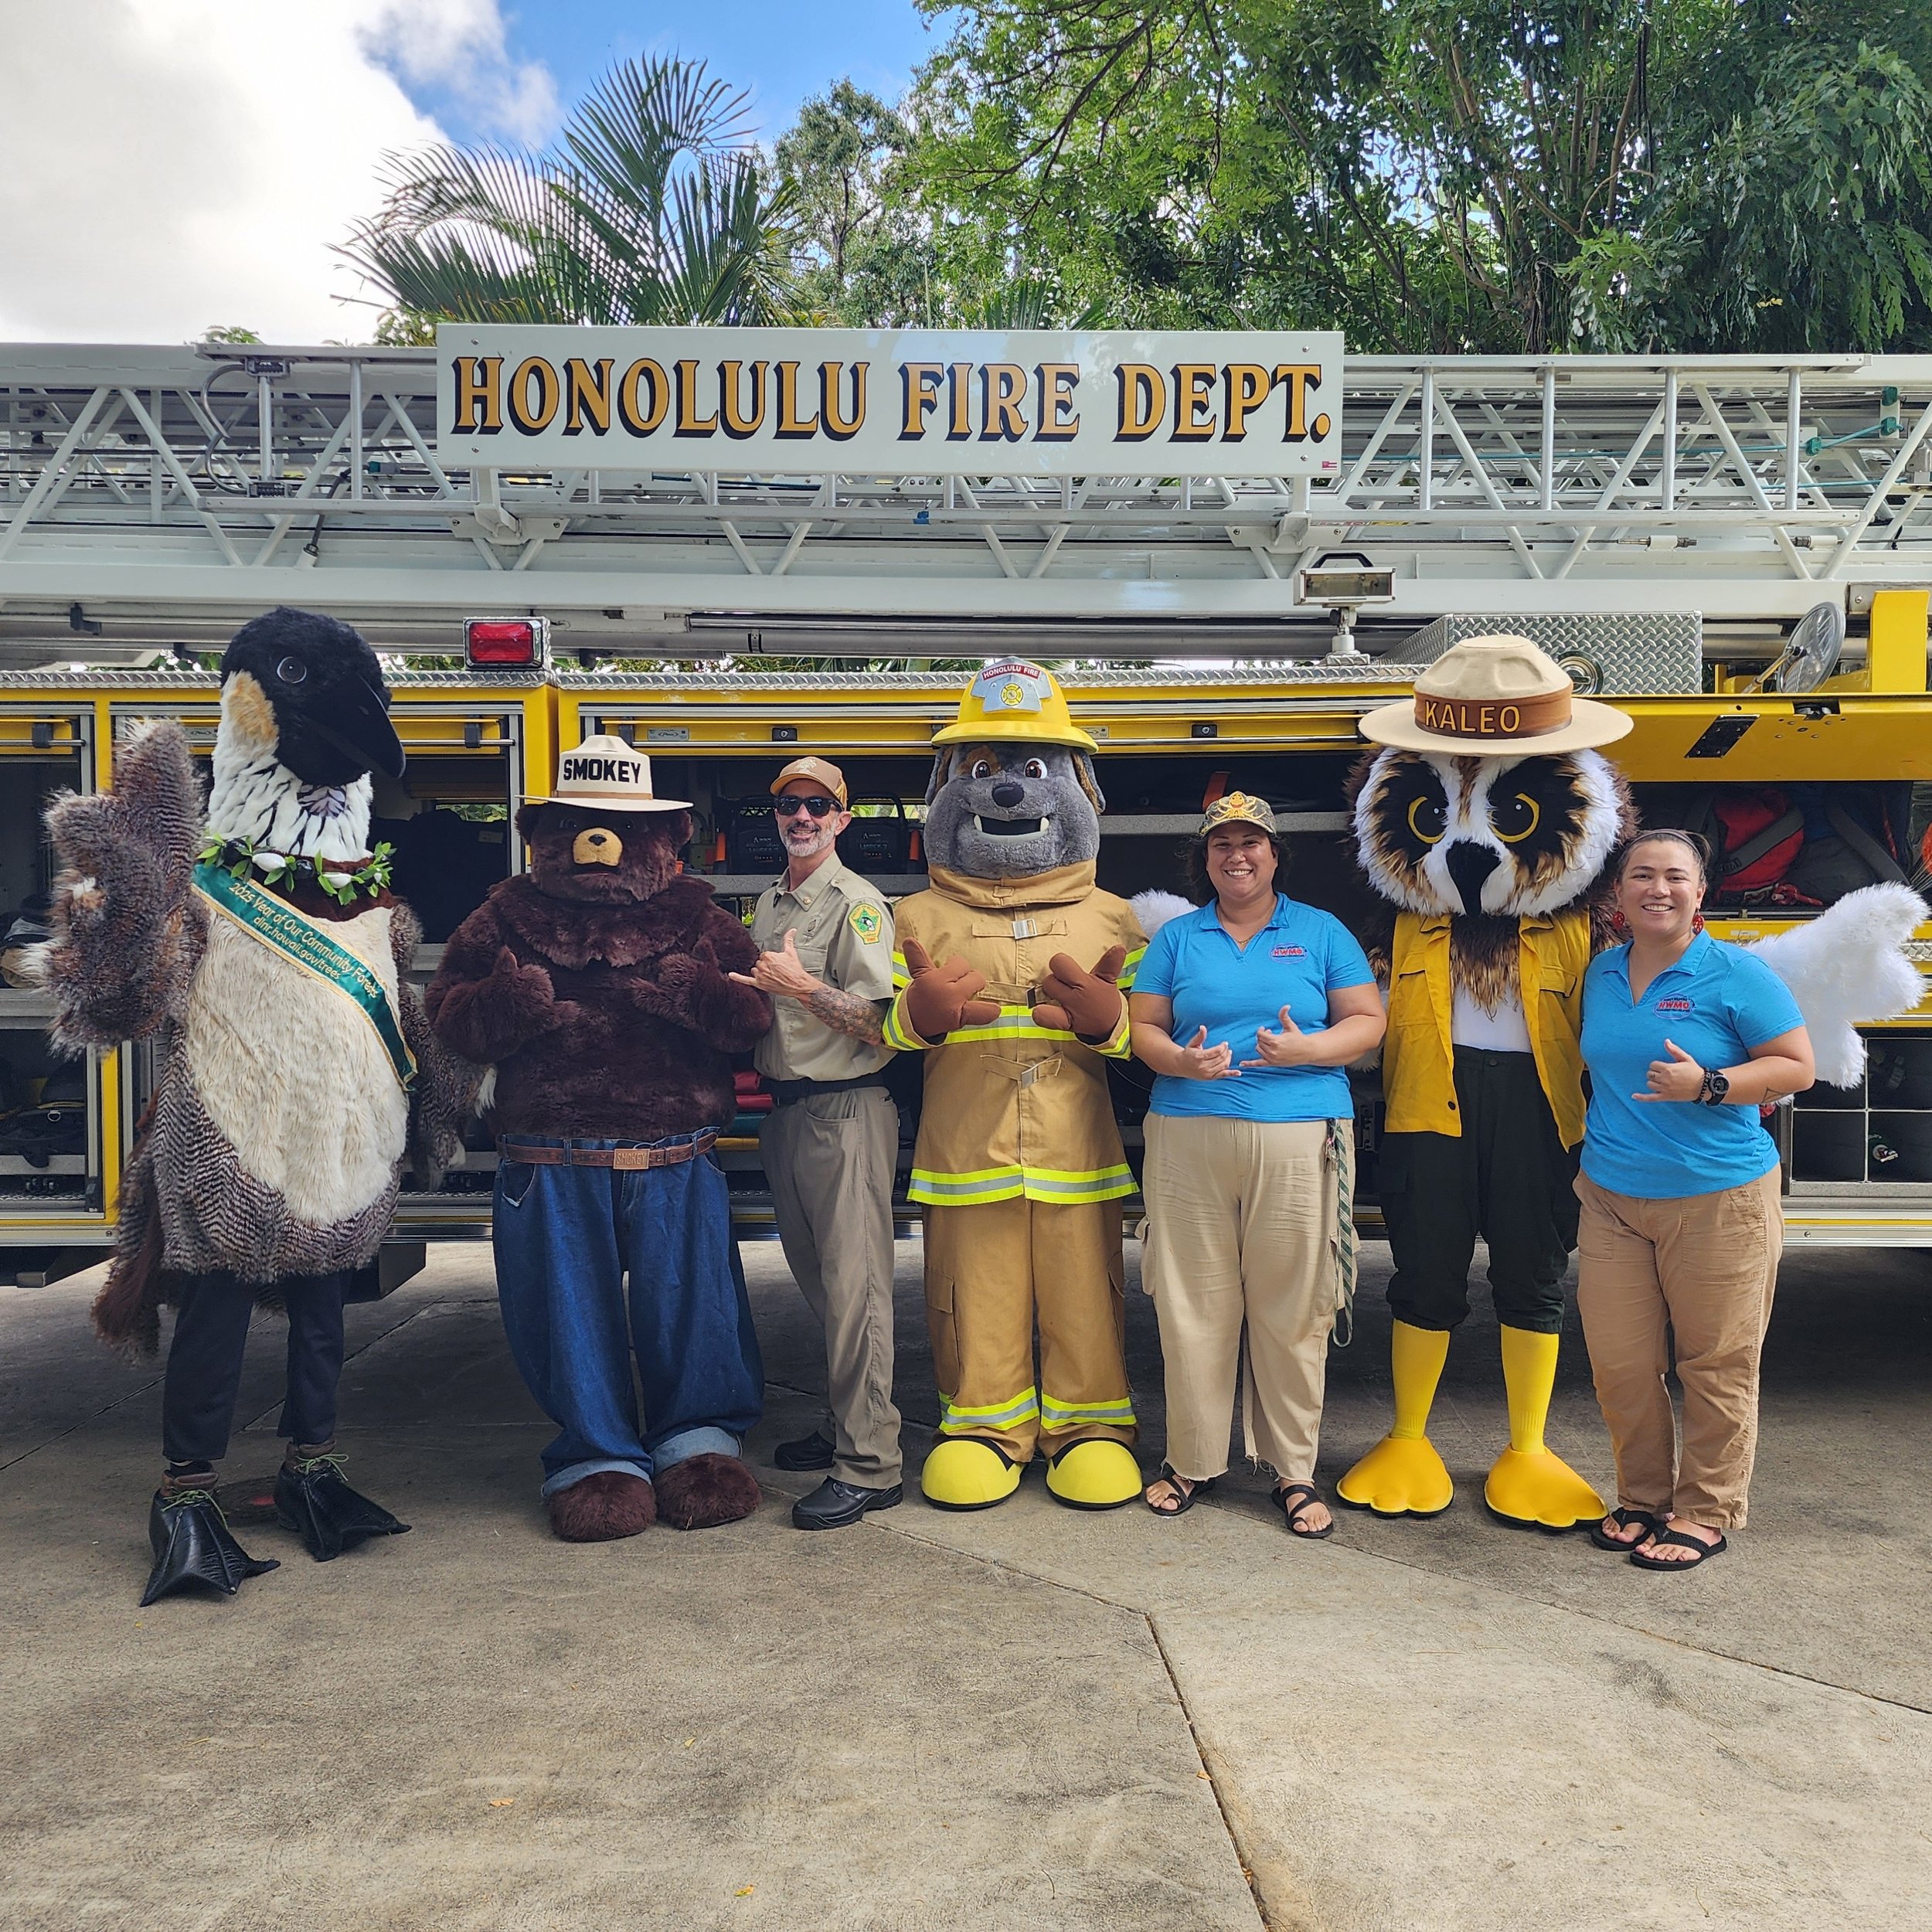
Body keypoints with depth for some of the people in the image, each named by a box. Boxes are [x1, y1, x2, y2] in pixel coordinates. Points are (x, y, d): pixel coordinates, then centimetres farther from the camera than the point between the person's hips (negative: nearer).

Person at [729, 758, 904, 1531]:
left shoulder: (857, 903, -9)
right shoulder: (769, 903, 15)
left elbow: (879, 1020, -17)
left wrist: (801, 986, -20)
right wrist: (751, 991, 8)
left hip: (846, 1111, -8)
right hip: (785, 1109, 8)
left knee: (853, 1286, -7)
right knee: (817, 1280, 16)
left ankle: (870, 1465, -1)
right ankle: (843, 1424, 30)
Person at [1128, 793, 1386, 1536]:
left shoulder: (1321, 932, 11)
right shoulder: (1176, 937, 14)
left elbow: (1367, 1021, 7)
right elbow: (1143, 1026, 10)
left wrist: (1307, 1048, -11)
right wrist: (1181, 1060, -11)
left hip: (1299, 1140, -1)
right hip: (1188, 1137, 1)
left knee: (1293, 1310, 1)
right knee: (1192, 1304, 3)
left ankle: (1295, 1471, 14)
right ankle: (1192, 1459, 18)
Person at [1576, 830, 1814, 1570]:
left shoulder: (1737, 974, -7)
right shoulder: (1601, 973, 9)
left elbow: (1796, 1068, -7)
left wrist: (1708, 1085, -20)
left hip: (1720, 1200, -4)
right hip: (1612, 1197, 5)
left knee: (1716, 1365, 5)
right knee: (1618, 1363, 6)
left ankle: (1705, 1513, 20)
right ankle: (1642, 1497, 24)